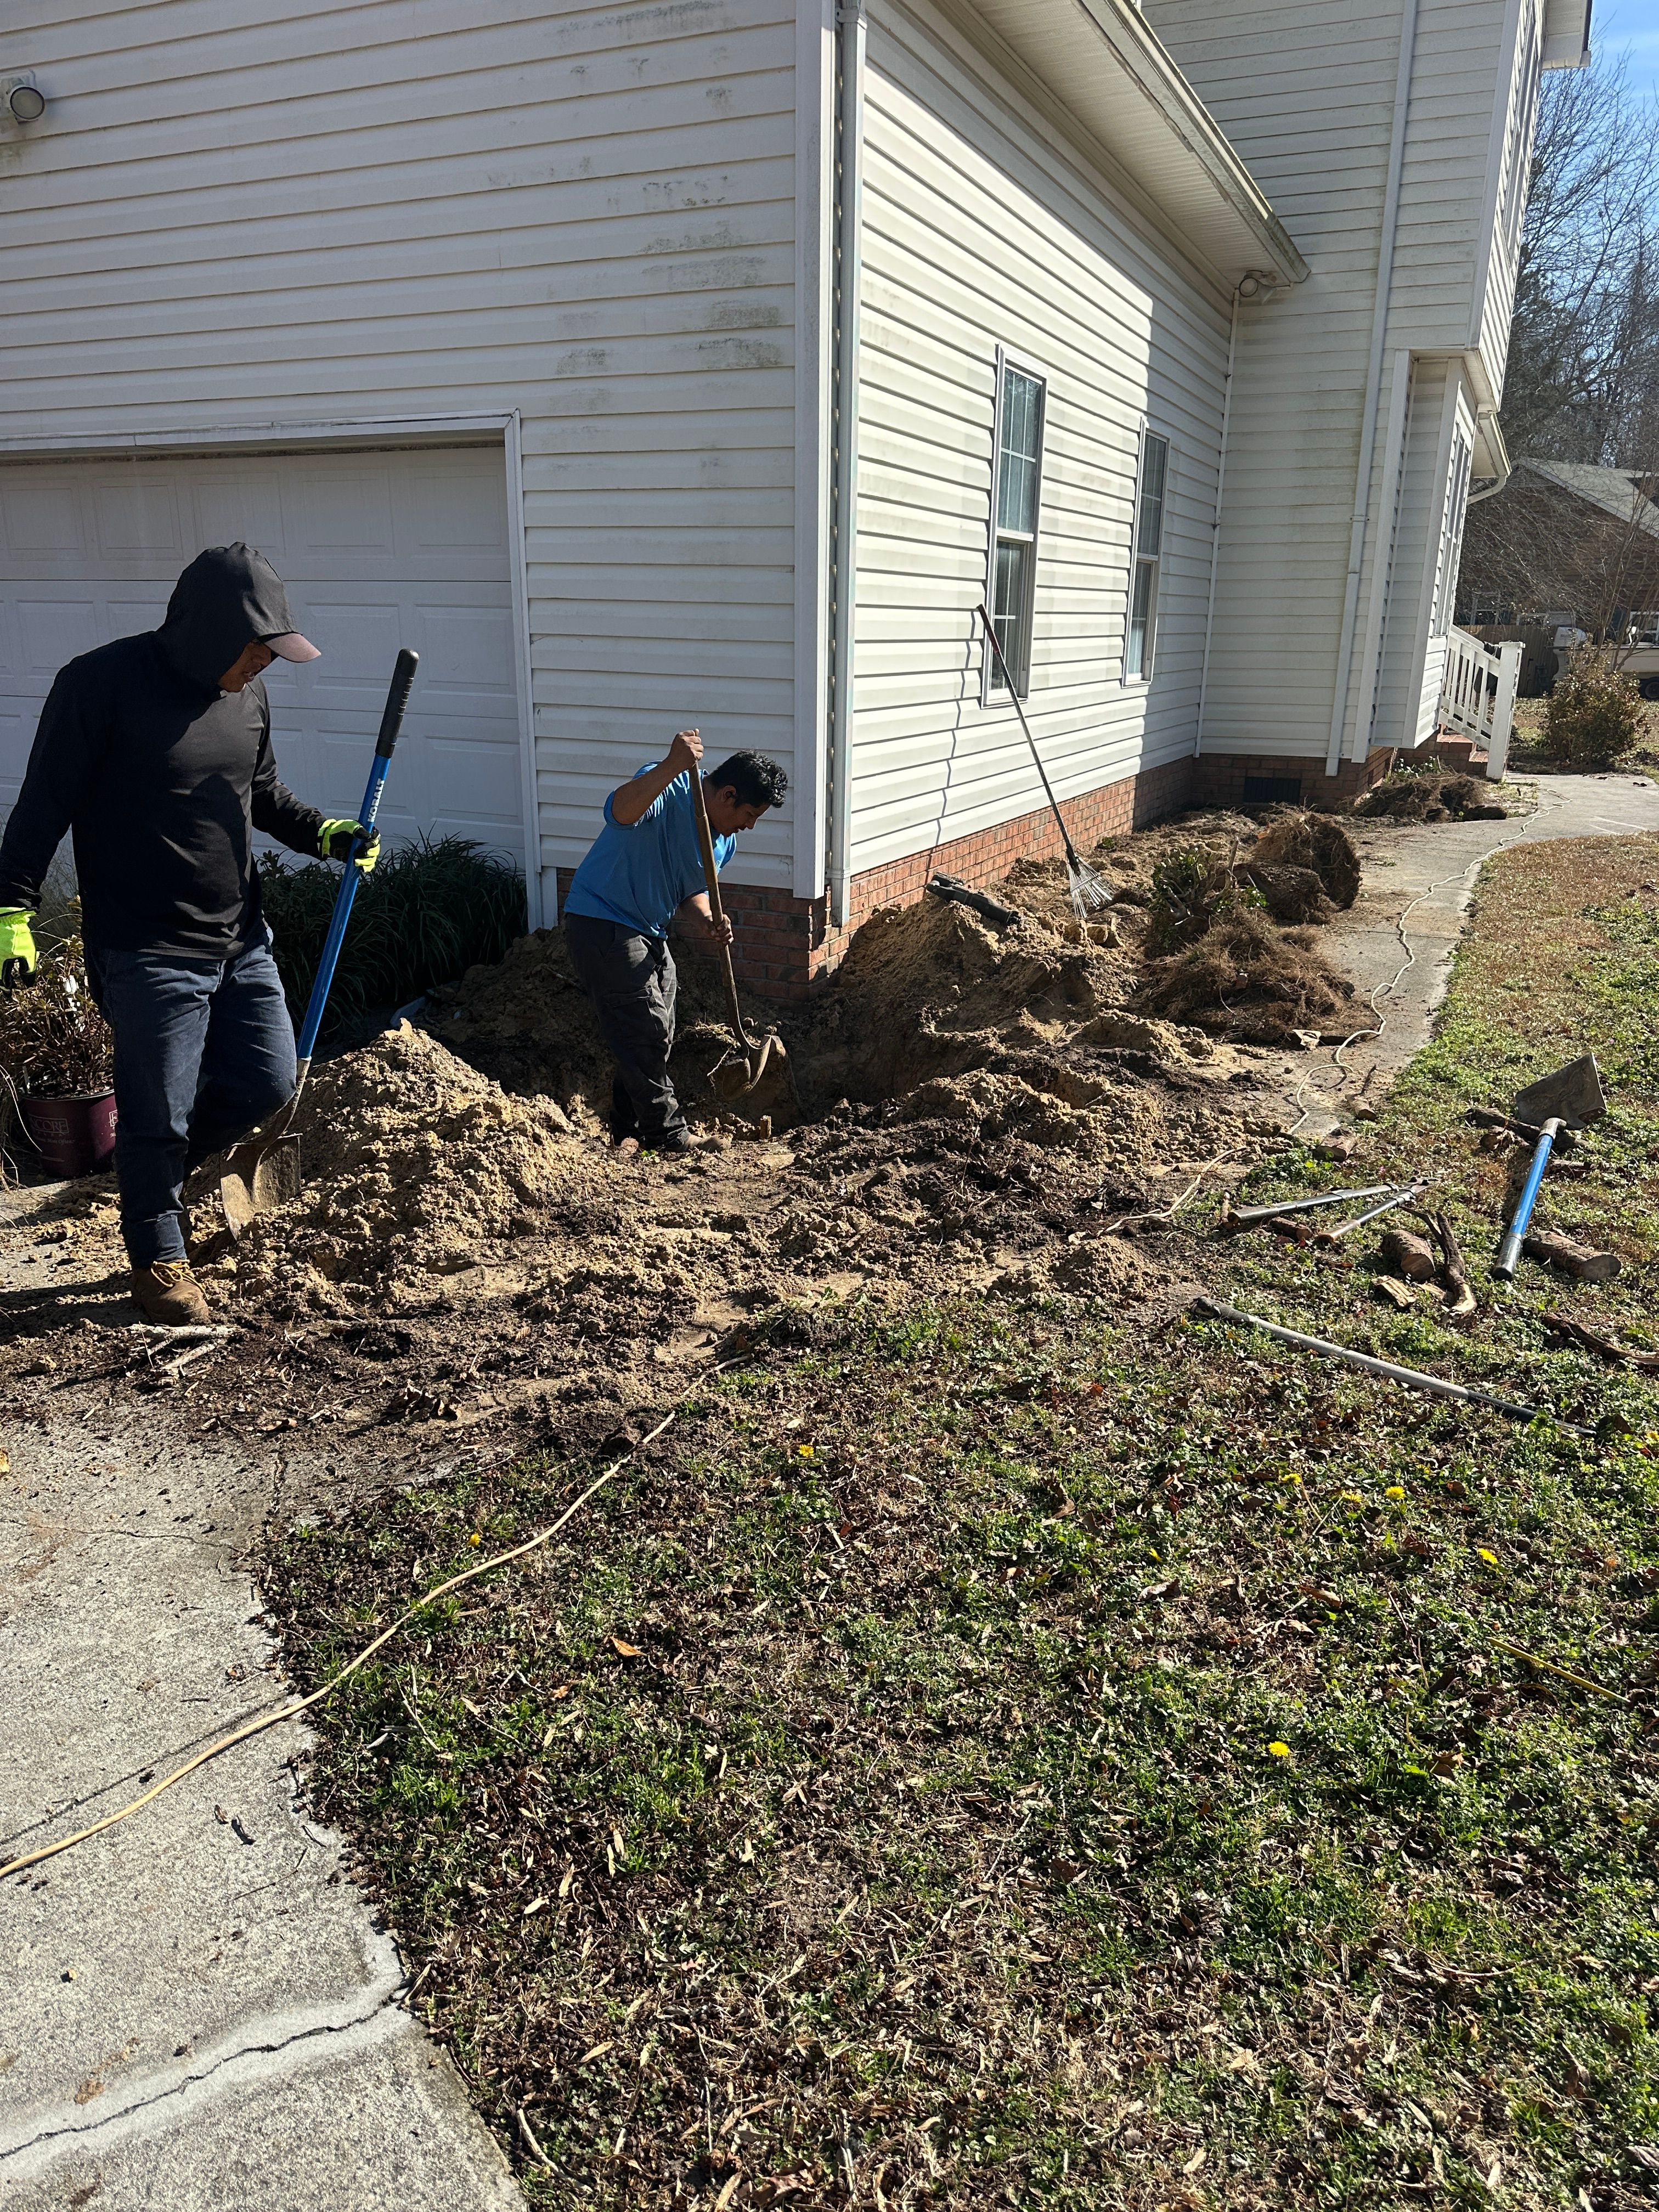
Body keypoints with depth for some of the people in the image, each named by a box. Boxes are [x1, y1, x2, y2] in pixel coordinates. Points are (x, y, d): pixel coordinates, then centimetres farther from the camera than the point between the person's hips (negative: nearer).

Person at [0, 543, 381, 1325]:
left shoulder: (245, 695, 7)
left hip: (242, 940, 7)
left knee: (267, 1084, 11)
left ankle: (154, 1162, 37)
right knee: (158, 1116, 4)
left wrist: (325, 834, 5)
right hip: (147, 954, -7)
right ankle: (157, 1259, 25)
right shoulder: (102, 684, -14)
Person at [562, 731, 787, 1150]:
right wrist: (673, 766, -56)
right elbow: (619, 813, -43)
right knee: (646, 1035, -10)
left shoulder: (726, 839, 5)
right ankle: (671, 1142, 1)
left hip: (649, 933, 10)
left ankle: (627, 1135, 31)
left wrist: (706, 922, -8)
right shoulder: (668, 790, -21)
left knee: (654, 1041, 16)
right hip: (601, 923, -10)